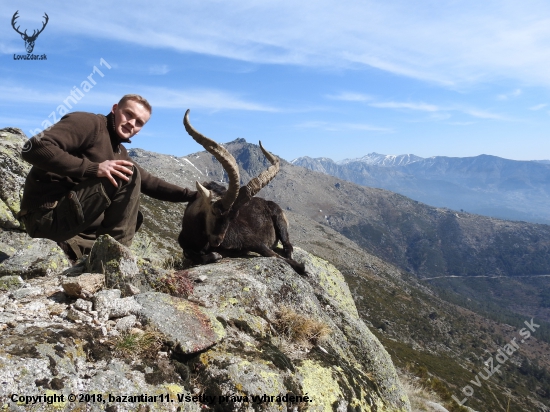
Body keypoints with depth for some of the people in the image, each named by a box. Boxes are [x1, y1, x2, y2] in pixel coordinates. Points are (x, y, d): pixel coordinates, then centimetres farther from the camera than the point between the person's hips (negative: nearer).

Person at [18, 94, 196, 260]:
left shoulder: (119, 152, 15)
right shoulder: (88, 123, -10)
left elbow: (148, 182, 17)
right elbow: (34, 148, -23)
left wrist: (191, 195, 11)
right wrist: (93, 168, -28)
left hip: (71, 214, 9)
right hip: (47, 214, -9)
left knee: (134, 217, 20)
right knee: (127, 174, -18)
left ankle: (73, 247, 4)